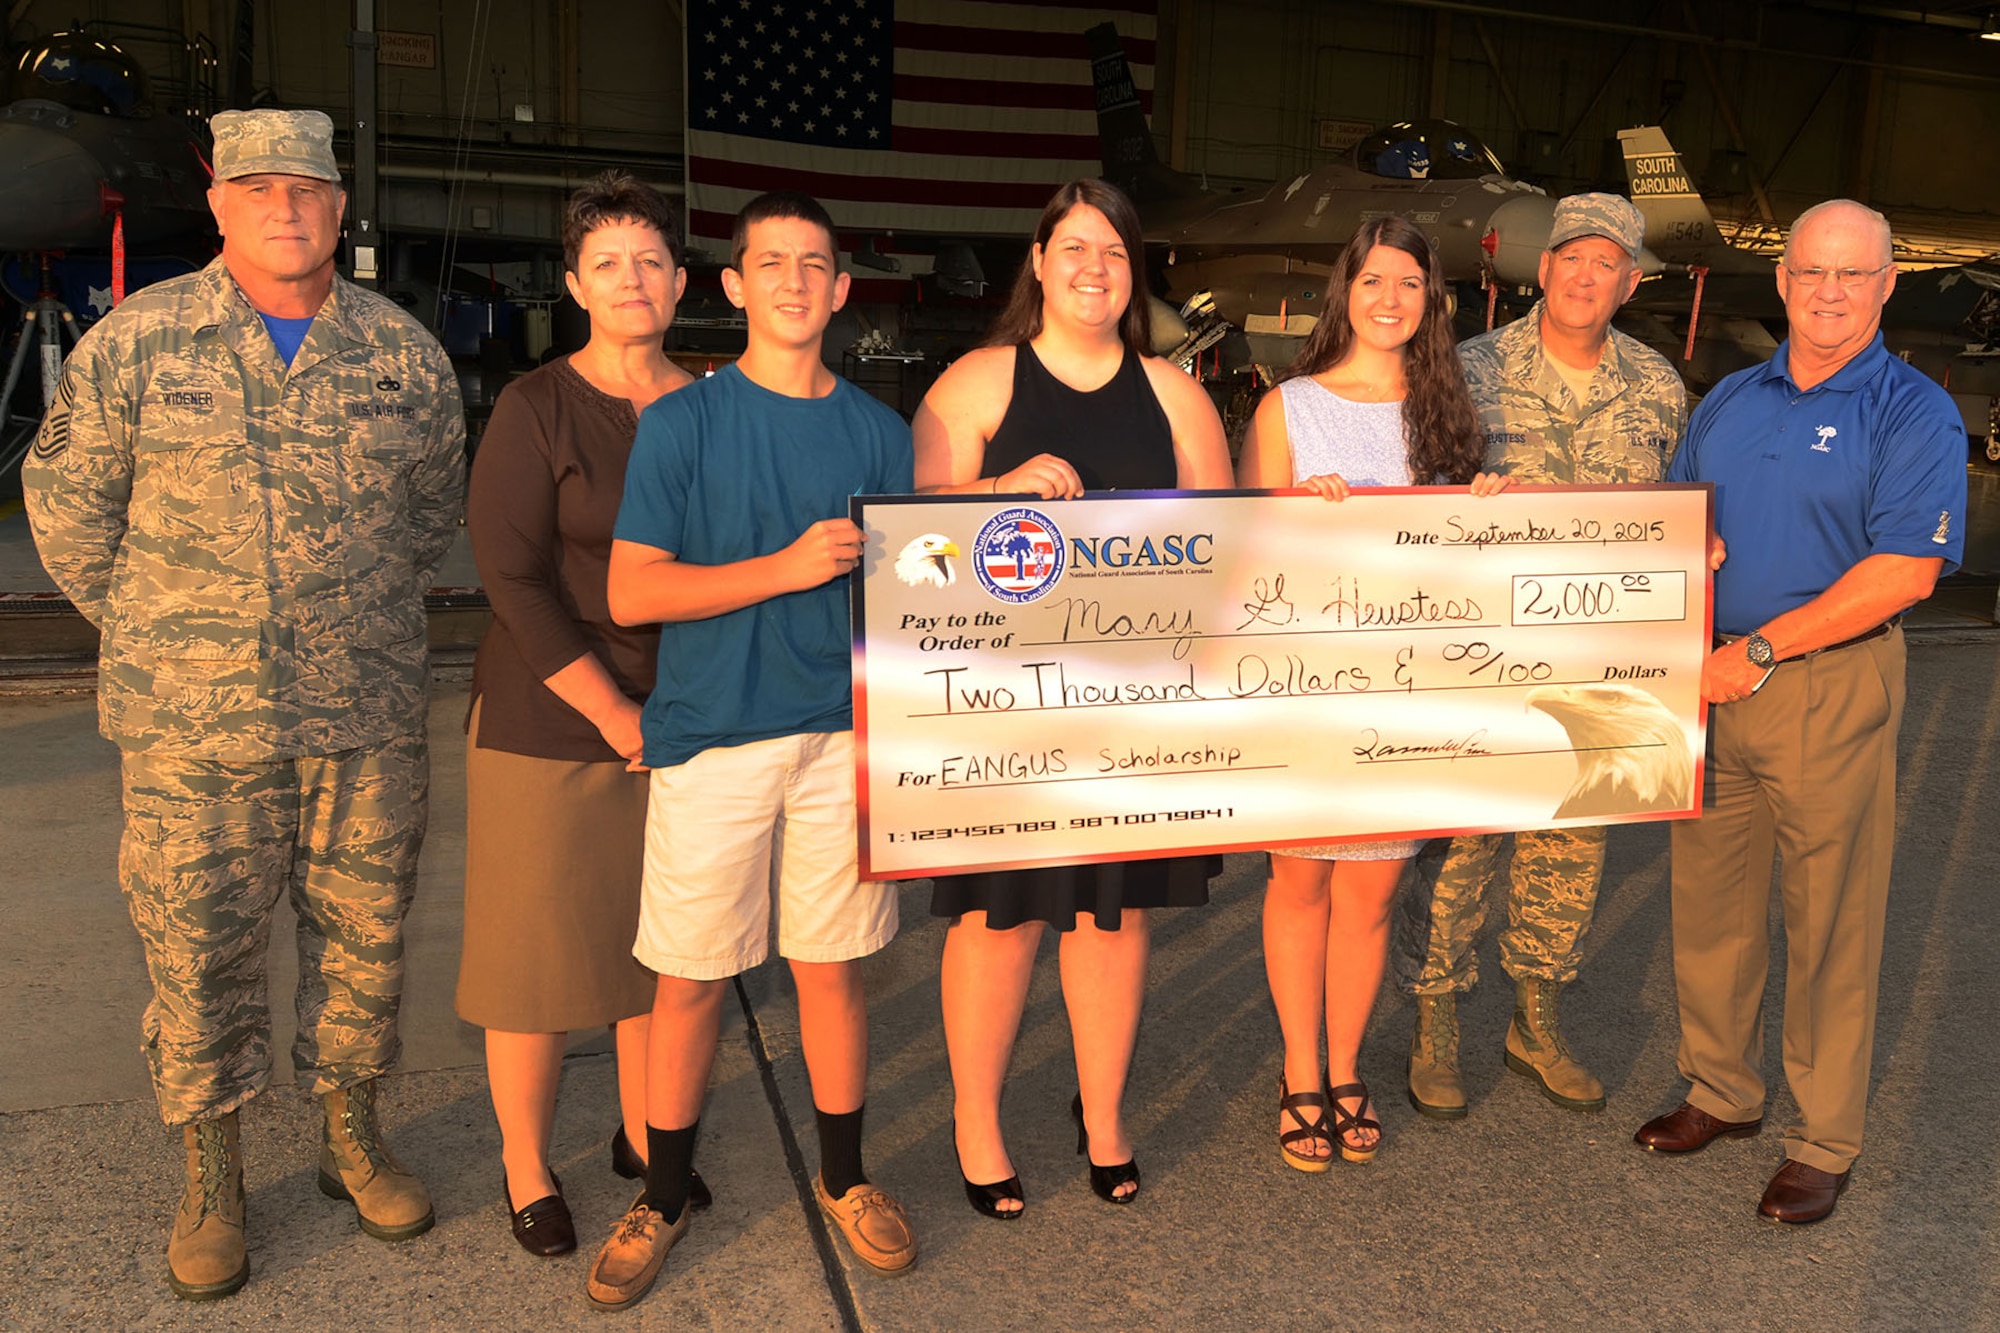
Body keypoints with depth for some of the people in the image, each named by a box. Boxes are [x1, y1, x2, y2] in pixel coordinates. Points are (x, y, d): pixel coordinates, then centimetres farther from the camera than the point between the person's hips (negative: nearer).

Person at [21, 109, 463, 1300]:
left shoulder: (405, 352, 3)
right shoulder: (137, 340, -1)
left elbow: (439, 504, 16)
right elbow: (67, 498, 8)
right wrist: (151, 632, 10)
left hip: (369, 719, 2)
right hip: (192, 724, -1)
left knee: (364, 932, 11)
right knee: (197, 948, 7)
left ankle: (353, 1137, 31)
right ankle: (213, 1180, 25)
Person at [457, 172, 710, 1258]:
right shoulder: (536, 408, -6)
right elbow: (511, 576, -12)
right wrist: (614, 713, -14)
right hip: (548, 722, -3)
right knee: (540, 944, 4)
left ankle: (645, 1138, 31)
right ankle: (527, 1170, 22)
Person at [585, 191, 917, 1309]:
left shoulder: (878, 431, 8)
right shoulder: (682, 422, 0)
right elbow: (632, 592, -7)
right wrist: (788, 566, -16)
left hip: (842, 735, 2)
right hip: (712, 740, -2)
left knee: (833, 966, 11)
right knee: (689, 980, 6)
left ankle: (845, 1177, 31)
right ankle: (666, 1198, 26)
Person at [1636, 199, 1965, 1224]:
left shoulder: (1914, 414, -5)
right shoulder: (1728, 401, 12)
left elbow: (1904, 570, -15)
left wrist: (1760, 649, -18)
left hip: (1833, 689, -5)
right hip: (1712, 679, 5)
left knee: (1828, 920, 3)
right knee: (1708, 900, 12)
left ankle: (1824, 1141, 18)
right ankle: (1721, 1091, 30)